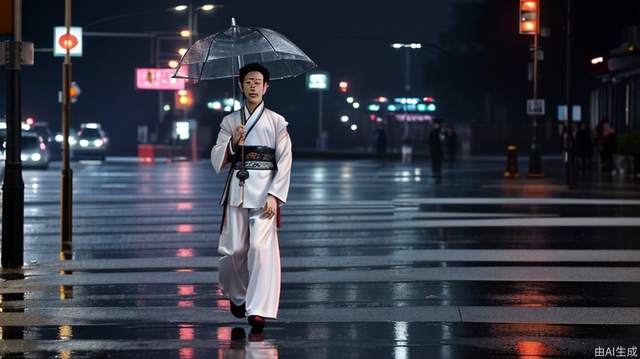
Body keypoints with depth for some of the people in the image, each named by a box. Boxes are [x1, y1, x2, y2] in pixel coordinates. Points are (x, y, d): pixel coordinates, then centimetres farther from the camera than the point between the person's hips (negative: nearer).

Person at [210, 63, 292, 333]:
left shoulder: (277, 122, 4)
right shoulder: (229, 122, 10)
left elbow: (284, 163, 0)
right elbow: (217, 161, 6)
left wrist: (274, 196, -10)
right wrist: (233, 143, -13)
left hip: (264, 191, -2)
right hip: (237, 189, 2)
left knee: (261, 247, -14)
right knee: (235, 249, 2)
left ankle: (258, 310, -12)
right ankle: (237, 295, 31)